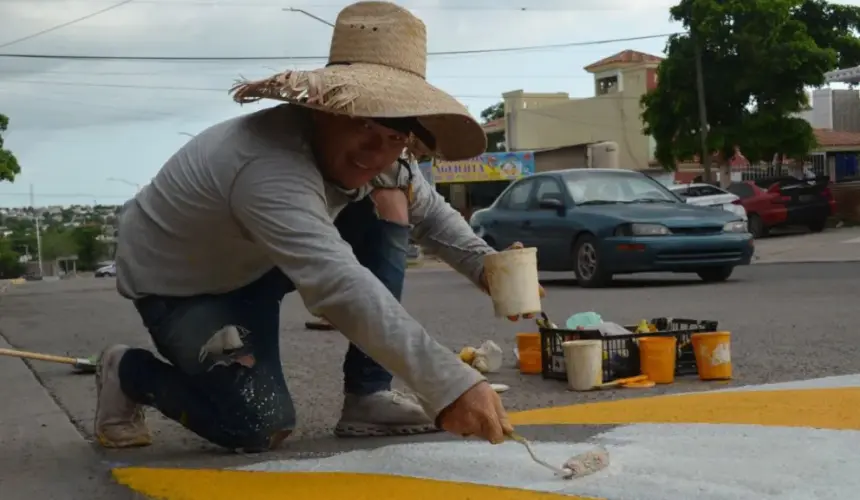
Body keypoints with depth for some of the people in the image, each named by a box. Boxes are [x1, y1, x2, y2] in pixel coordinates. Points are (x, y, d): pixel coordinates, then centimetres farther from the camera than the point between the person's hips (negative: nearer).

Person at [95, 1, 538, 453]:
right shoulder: (268, 167, -42)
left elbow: (430, 211, 0)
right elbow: (340, 286, -54)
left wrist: (486, 266, -21)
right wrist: (450, 385, -62)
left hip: (254, 264, 8)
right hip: (175, 282, -8)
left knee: (390, 200, -12)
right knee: (261, 427, -23)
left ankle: (367, 398, -6)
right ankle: (126, 373, 6)